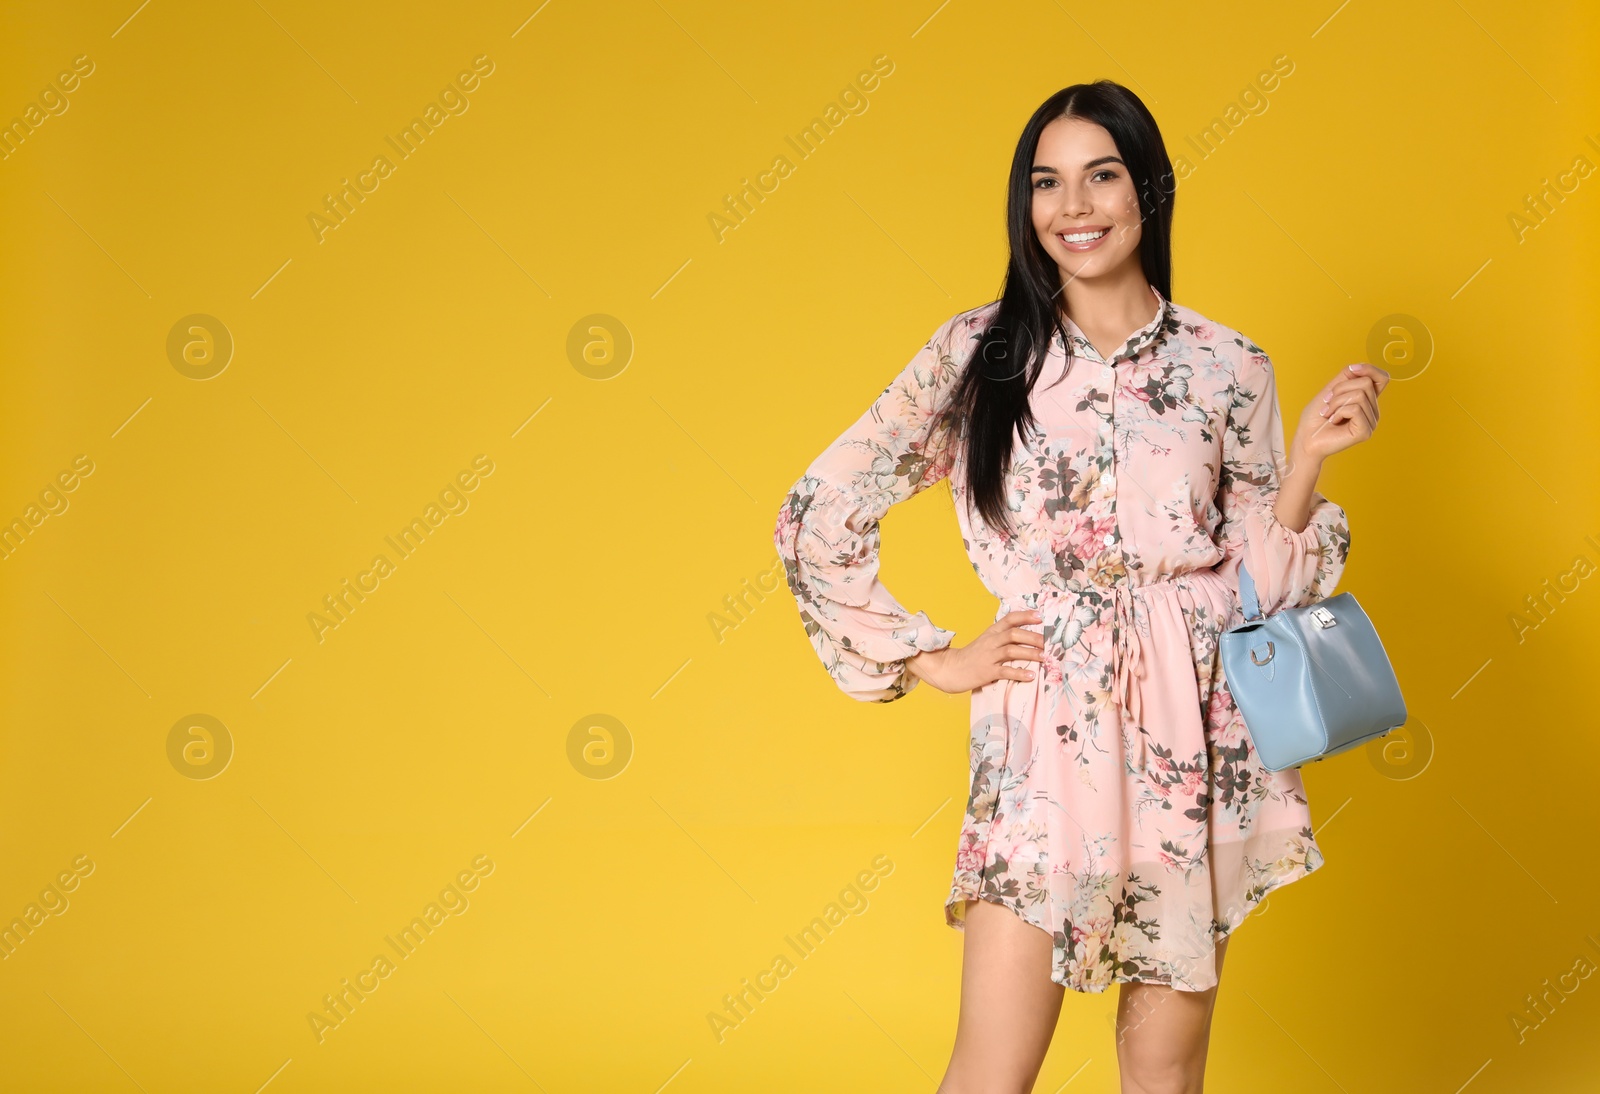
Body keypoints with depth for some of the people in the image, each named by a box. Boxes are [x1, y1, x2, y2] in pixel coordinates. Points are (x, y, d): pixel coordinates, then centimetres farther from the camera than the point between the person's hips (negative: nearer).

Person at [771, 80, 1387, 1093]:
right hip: (1046, 732, -1)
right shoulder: (978, 352, 1)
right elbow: (818, 518, 3)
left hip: (1195, 735, 2)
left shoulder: (1229, 367, 5)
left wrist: (1309, 459, -7)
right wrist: (933, 658, 2)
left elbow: (1258, 583, 8)